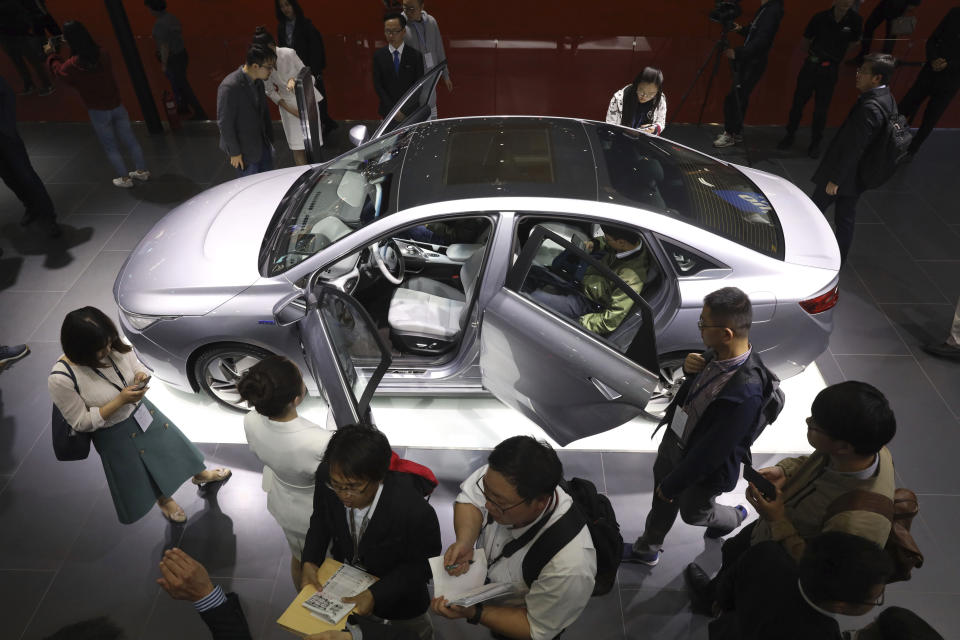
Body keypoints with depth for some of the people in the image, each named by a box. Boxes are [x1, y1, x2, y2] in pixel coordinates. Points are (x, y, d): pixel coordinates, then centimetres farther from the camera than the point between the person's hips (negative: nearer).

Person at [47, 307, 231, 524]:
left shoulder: (117, 347, -20)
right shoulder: (60, 379, -31)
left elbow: (138, 368, 0)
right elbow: (82, 423, -23)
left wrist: (141, 377, -24)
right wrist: (120, 400, -31)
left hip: (141, 411, 4)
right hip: (114, 436, -4)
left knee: (172, 444, 25)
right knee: (141, 476, 19)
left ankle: (200, 474, 54)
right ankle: (164, 500, 52)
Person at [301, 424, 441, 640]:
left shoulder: (415, 512, -43)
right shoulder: (326, 476, -30)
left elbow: (424, 564, -24)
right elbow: (320, 519, -8)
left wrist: (377, 594, -30)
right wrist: (310, 561, -20)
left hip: (397, 591, -3)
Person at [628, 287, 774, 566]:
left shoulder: (745, 393, -40)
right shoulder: (717, 352, -16)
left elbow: (711, 452, -30)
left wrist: (672, 484, -18)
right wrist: (689, 366, -17)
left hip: (705, 468, -6)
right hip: (675, 438, 6)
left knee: (692, 511, 26)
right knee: (662, 501, 27)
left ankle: (734, 517, 59)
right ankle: (647, 550, 54)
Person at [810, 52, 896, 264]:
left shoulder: (869, 108, -27)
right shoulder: (887, 98, 3)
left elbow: (854, 148, -26)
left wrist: (834, 179, -20)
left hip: (845, 173, -9)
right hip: (859, 175, 9)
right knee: (846, 216, 19)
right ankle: (839, 257, 32)